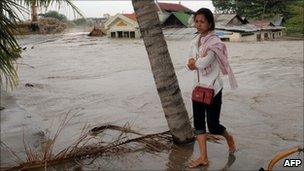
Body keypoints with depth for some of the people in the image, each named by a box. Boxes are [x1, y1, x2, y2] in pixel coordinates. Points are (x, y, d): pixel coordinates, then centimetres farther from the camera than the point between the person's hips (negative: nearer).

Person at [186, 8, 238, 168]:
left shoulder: (215, 42, -15)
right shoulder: (195, 41, 8)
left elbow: (203, 63, -27)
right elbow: (191, 64, 3)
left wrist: (193, 62, -8)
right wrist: (195, 62, -18)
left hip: (213, 88, -7)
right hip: (199, 87, 7)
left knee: (213, 126, 1)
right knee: (198, 122, 6)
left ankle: (229, 137, 35)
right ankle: (203, 157, 17)